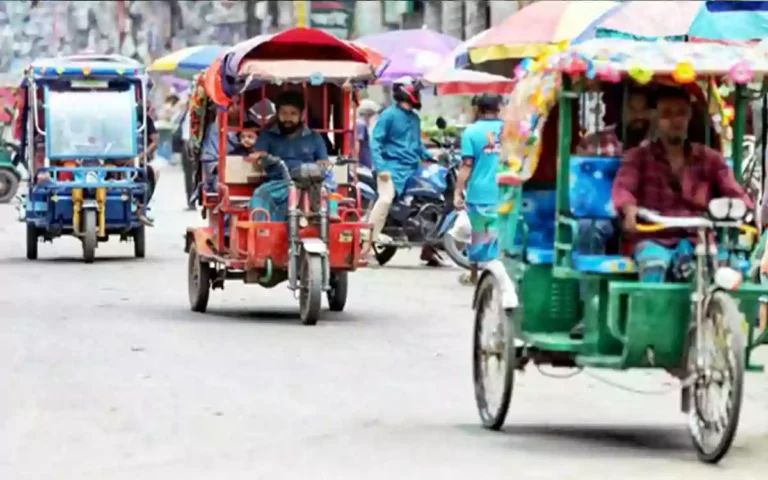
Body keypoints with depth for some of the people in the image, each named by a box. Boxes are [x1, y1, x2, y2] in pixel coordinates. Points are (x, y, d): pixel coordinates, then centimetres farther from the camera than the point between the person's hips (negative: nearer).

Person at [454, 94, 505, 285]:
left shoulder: (472, 131, -7)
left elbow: (467, 165, -11)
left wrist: (458, 192, -7)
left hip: (479, 192, -2)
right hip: (504, 192, 2)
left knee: (478, 233, 11)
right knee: (499, 233, 6)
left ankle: (473, 275, 22)